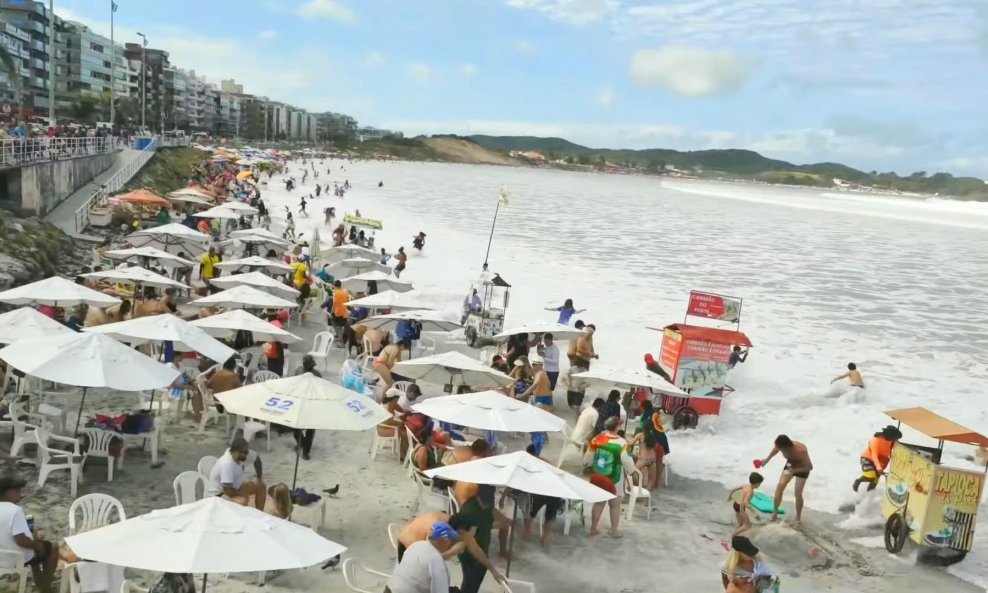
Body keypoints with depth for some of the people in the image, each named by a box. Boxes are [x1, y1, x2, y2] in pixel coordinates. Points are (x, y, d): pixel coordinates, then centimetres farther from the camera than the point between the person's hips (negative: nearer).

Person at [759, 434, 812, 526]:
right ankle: (775, 512, 11)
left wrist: (795, 471, -41)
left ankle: (798, 517, 17)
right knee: (780, 487, -4)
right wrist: (767, 459, 5)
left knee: (798, 494, -4)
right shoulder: (782, 446, -27)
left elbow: (810, 467, -35)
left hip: (802, 469, -4)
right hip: (790, 465, 4)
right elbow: (775, 449, -1)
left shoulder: (800, 450, -42)